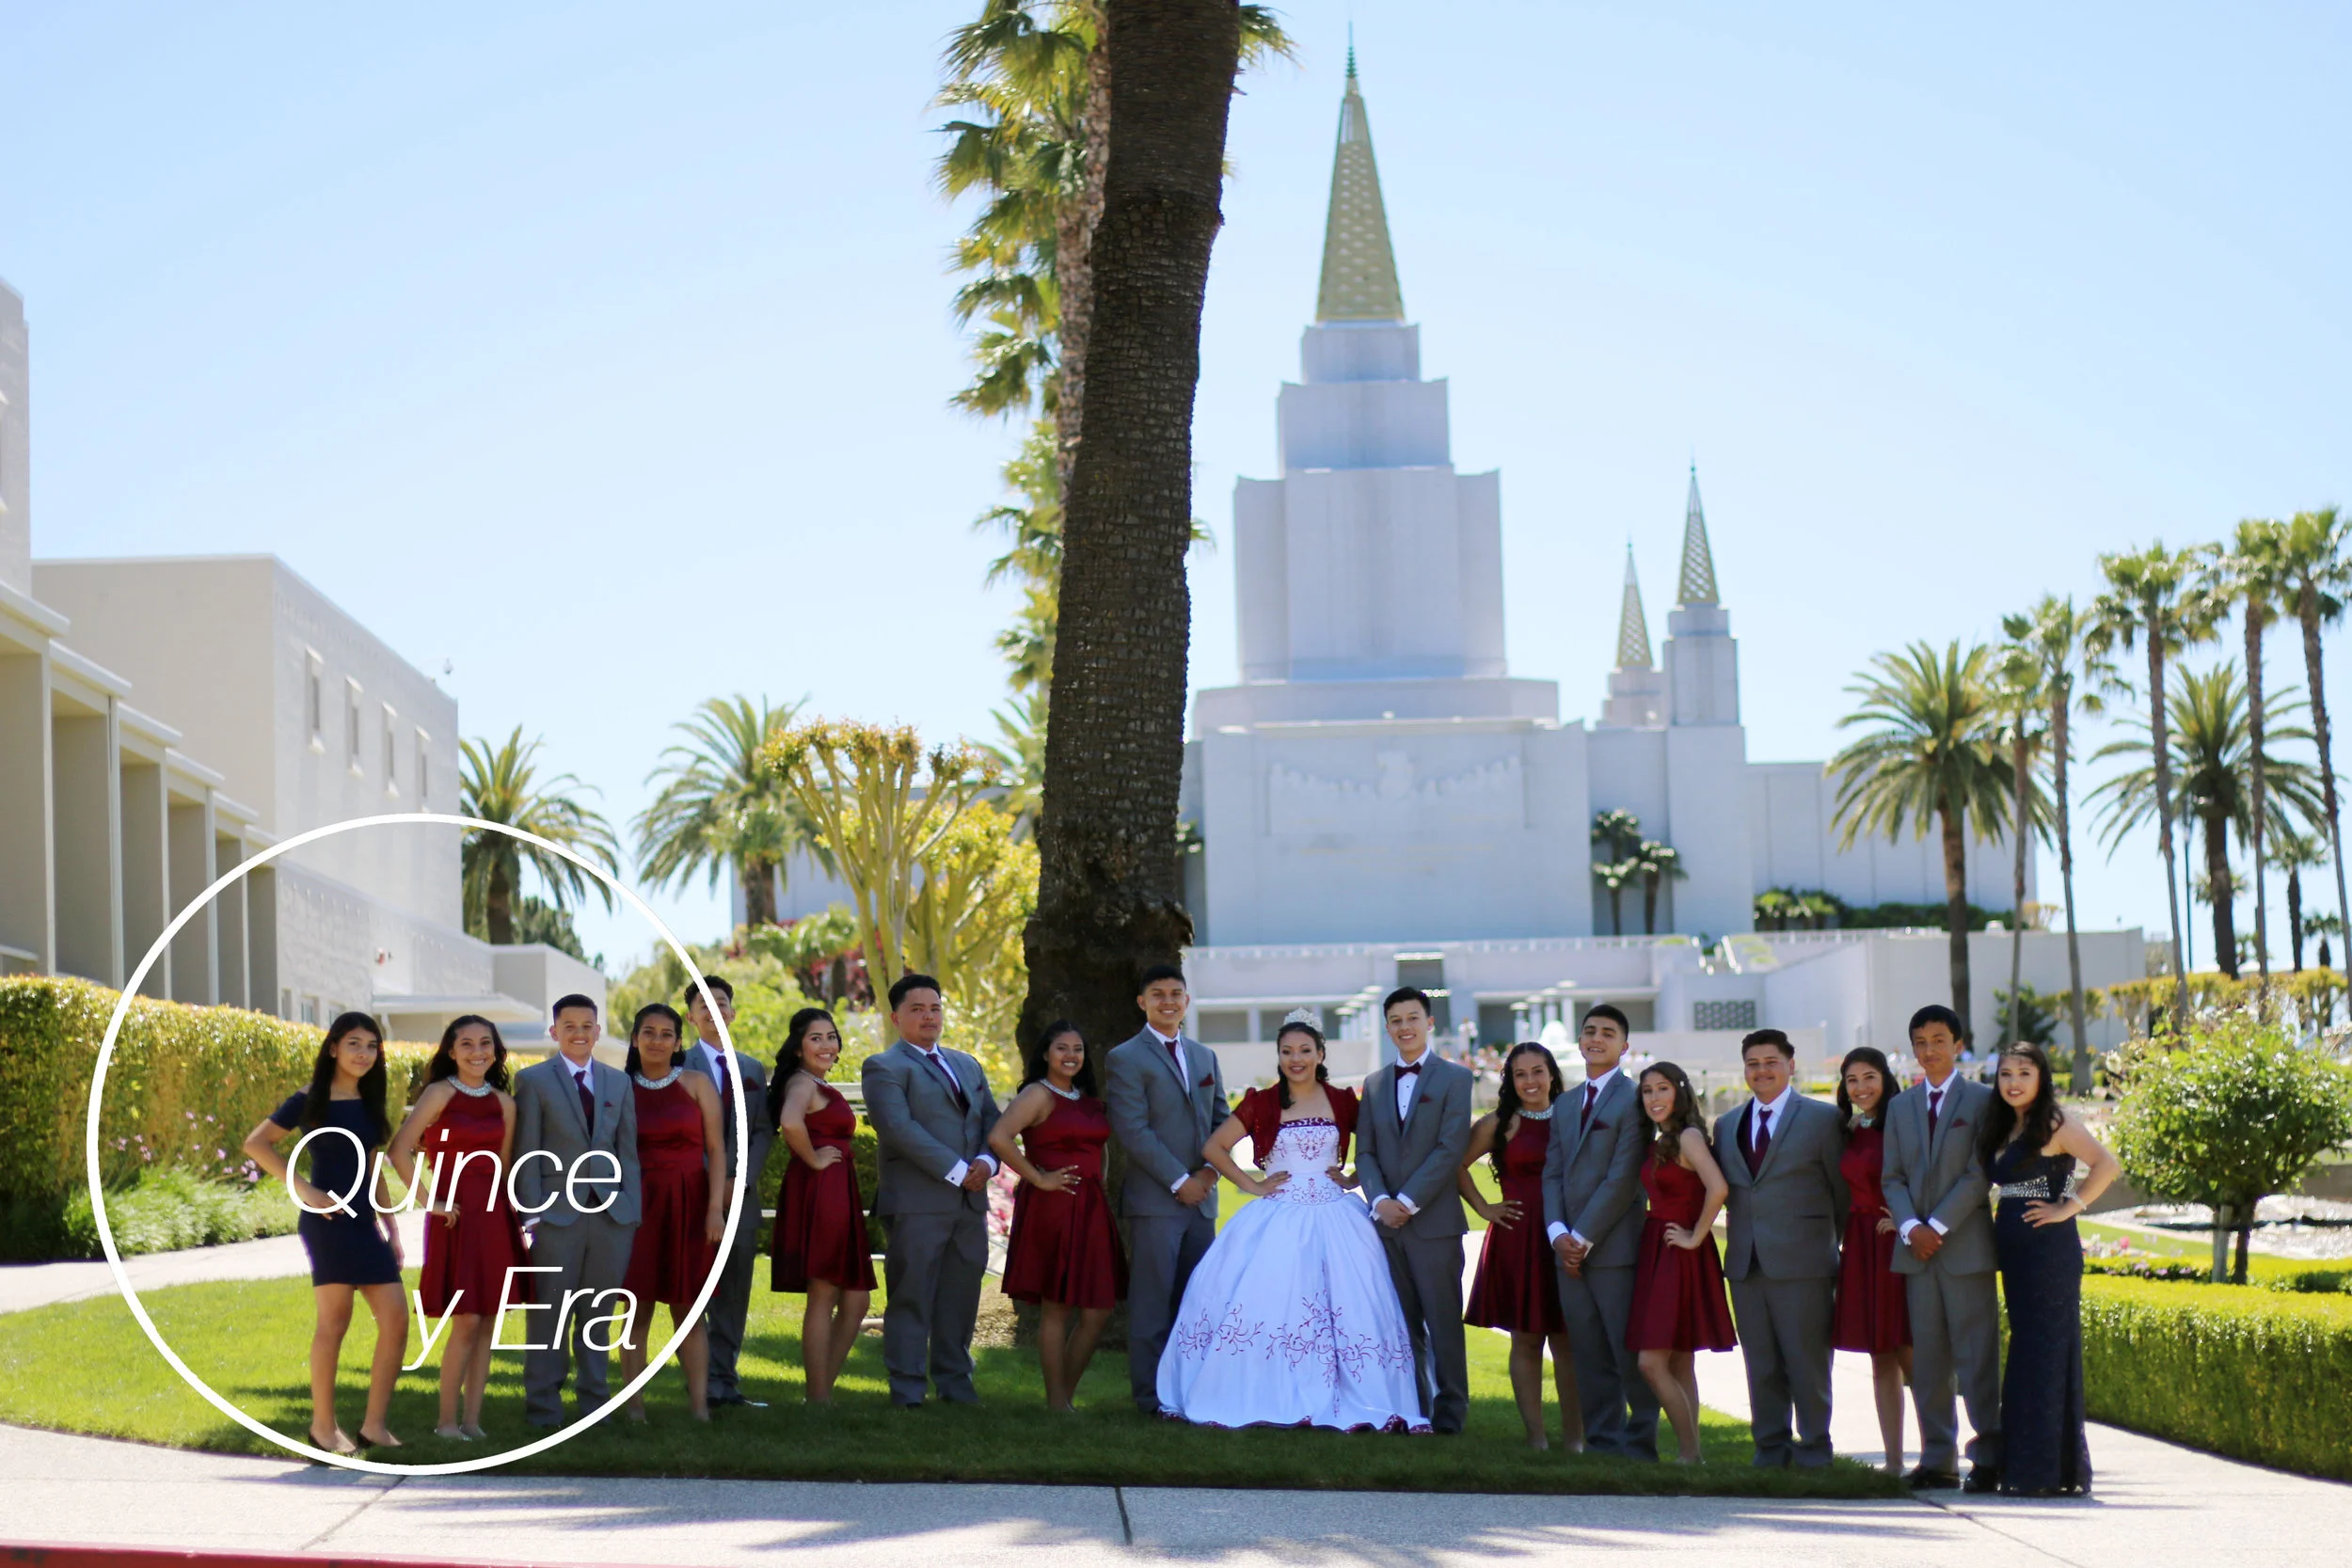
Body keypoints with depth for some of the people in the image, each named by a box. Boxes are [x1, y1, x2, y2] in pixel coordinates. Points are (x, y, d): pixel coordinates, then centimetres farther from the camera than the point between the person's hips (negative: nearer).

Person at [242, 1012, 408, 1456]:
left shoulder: (369, 1103, 15)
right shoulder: (310, 1101, -3)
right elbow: (255, 1144, -6)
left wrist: (391, 1227, 16)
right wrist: (302, 1189, -14)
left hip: (365, 1222, 7)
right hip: (328, 1217, -7)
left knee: (396, 1320, -1)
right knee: (335, 1320, -8)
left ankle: (373, 1425, 5)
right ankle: (323, 1426, 1)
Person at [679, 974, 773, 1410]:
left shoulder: (752, 1070, 16)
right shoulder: (679, 1066, 2)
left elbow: (764, 1130, 11)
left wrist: (740, 1179, -4)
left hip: (740, 1193, 4)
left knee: (734, 1293, 4)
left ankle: (724, 1381, 8)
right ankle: (702, 1384, -3)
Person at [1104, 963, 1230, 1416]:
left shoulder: (1205, 1057, 18)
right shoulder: (1125, 1059, -2)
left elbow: (1222, 1120, 19)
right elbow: (1134, 1131, -10)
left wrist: (1212, 1168, 0)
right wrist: (1179, 1181, -13)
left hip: (1201, 1197, 6)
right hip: (1155, 1199, -6)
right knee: (1152, 1302, -5)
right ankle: (1151, 1395, -1)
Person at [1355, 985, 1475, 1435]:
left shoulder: (1454, 1078, 0)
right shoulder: (1375, 1084, 15)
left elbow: (1451, 1148, -9)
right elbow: (1365, 1152, 11)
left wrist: (1408, 1201, -13)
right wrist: (1381, 1201, -7)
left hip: (1434, 1221, -4)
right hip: (1387, 1222, 4)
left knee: (1443, 1322, -2)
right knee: (1403, 1324, 6)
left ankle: (1449, 1412, 3)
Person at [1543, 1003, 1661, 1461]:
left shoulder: (1632, 1101, -5)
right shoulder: (1566, 1105, 19)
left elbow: (1623, 1179, -12)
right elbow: (1553, 1174, 14)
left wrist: (1583, 1238, -12)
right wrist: (1557, 1232, -2)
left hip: (1614, 1247, -7)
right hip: (1570, 1251, 7)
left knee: (1630, 1354, -4)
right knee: (1590, 1358, 7)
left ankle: (1639, 1444, 1)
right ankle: (1601, 1442, 11)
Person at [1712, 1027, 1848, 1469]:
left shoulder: (1822, 1119, 1)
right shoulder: (1727, 1126, 16)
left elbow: (1843, 1191, 2)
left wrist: (1847, 1254, 2)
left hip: (1802, 1263, -5)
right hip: (1746, 1264, 5)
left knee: (1807, 1362, -2)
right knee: (1761, 1366, 8)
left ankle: (1813, 1451, 6)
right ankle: (1771, 1450, 15)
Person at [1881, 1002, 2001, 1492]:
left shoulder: (1982, 1101, 1)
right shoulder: (1900, 1106, 16)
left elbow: (1980, 1173, -7)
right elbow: (1892, 1177, 11)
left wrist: (1939, 1225, -13)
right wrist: (1910, 1227, -6)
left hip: (1966, 1245, -4)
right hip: (1916, 1248, 4)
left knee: (1977, 1354, -5)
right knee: (1928, 1358, 4)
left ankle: (1989, 1457, -2)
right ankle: (1938, 1458, 7)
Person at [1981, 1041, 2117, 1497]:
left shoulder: (2055, 1124, -8)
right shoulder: (2003, 1130, 17)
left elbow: (2106, 1165, -19)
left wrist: (2068, 1207, -16)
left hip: (2048, 1249, -8)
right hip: (2013, 1250, 8)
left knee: (2047, 1351, -7)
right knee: (2025, 1351, 9)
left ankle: (2053, 1472, -6)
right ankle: (2024, 1467, 11)